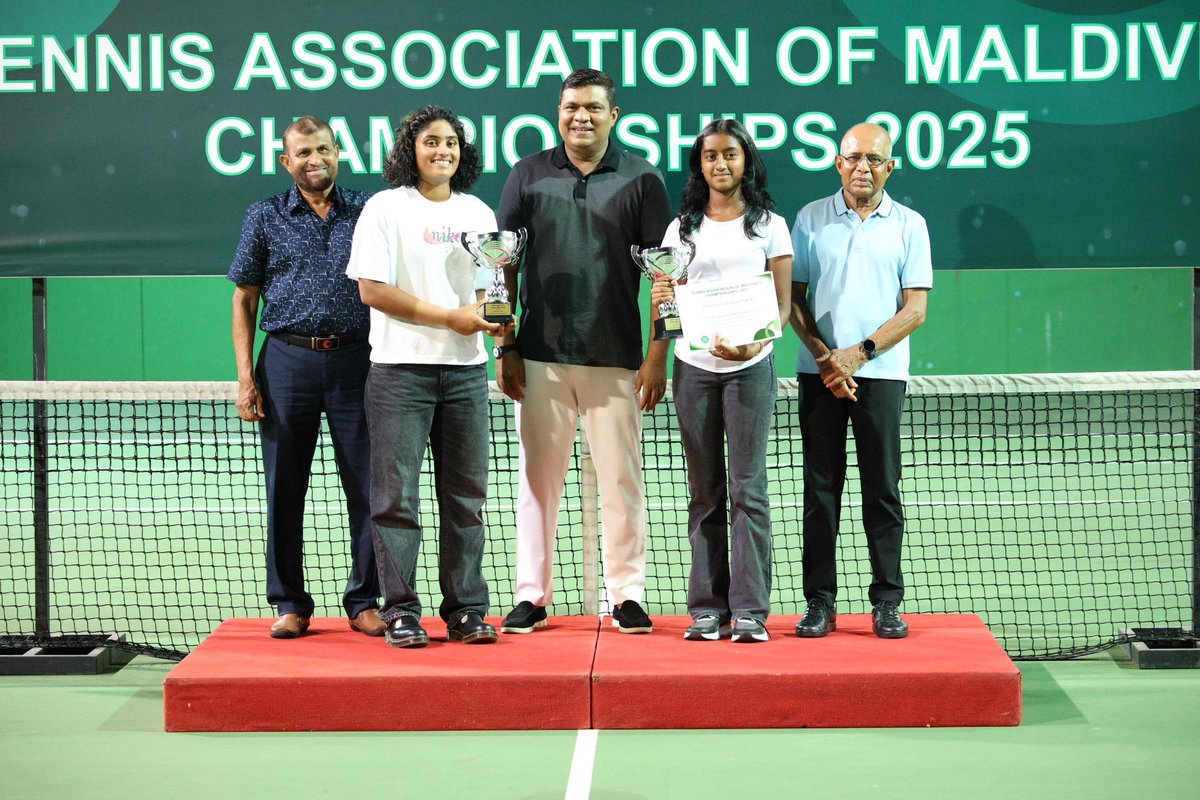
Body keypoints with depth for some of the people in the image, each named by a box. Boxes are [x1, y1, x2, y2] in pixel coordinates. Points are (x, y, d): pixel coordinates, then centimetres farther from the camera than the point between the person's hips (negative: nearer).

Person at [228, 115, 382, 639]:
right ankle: (290, 605, 14)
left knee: (367, 486, 0)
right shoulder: (265, 218, 8)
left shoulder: (366, 212, 8)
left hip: (355, 362, 0)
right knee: (284, 489, 3)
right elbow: (244, 300, 8)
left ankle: (365, 603, 11)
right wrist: (246, 375, -1)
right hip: (287, 363, 0)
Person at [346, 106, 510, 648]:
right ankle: (400, 611, 4)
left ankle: (466, 610, 12)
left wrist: (497, 318, -5)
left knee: (466, 496, 6)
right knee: (396, 495, -3)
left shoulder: (479, 213, 15)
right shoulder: (384, 209, -1)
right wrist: (450, 317, -13)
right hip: (400, 367, -4)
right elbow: (371, 290, -9)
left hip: (466, 370, 5)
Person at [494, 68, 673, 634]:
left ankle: (627, 594, 12)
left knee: (622, 480, 2)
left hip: (616, 359, -1)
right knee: (538, 477, 5)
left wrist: (658, 357, -5)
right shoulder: (529, 175, 8)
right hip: (540, 357, 1)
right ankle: (531, 595, 12)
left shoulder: (642, 180, 3)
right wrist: (505, 346, 2)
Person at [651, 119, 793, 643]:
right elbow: (671, 299, 13)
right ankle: (707, 608, 7)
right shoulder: (682, 228, 12)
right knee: (704, 492, 4)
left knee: (748, 490, -4)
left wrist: (752, 346, -17)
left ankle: (750, 610, -2)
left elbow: (783, 303, 1)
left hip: (750, 366, -2)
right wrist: (661, 301, -12)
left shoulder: (769, 225, 5)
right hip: (694, 367, 2)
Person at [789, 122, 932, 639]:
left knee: (882, 490, 1)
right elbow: (794, 299, 6)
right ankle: (820, 602, 7)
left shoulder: (909, 225, 5)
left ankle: (886, 602, 8)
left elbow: (915, 308, 0)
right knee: (820, 489, 2)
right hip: (819, 372, 1)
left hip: (881, 373, -1)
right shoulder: (810, 219, 7)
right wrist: (823, 356, -9)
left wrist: (859, 353, -11)